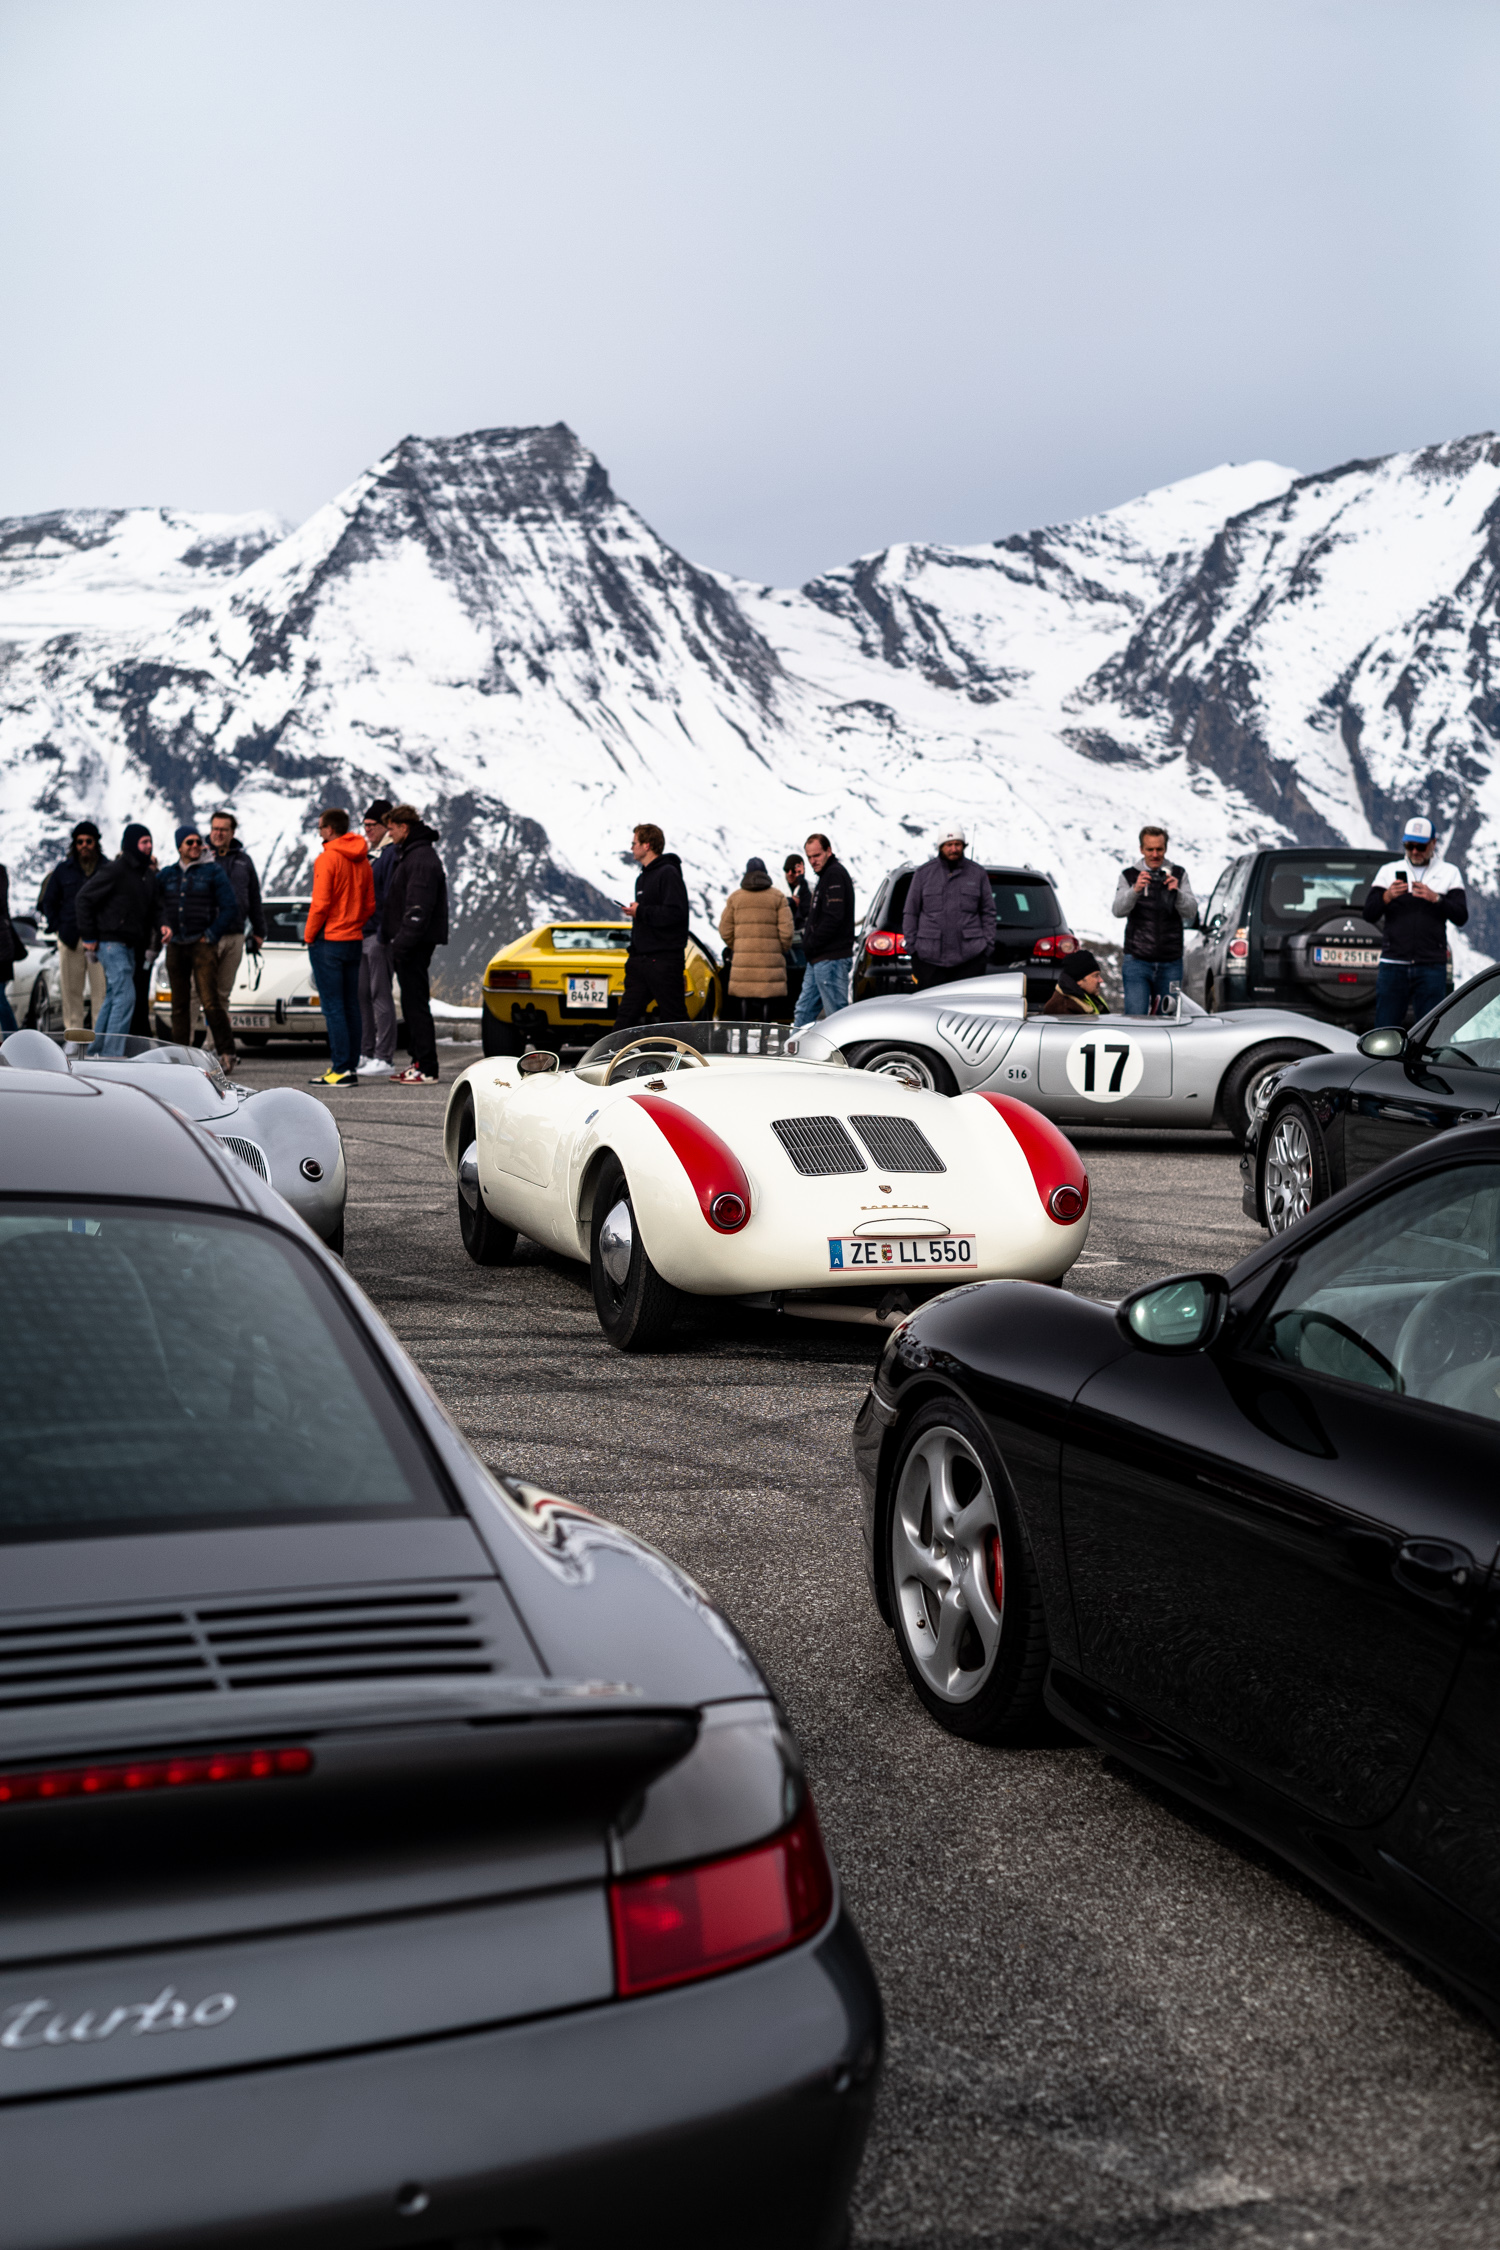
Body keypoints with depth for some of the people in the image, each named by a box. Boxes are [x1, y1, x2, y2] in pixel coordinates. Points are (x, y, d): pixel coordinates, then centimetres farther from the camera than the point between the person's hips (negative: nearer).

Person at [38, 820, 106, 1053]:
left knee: (101, 988, -7)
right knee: (72, 989, 2)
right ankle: (74, 1035, 8)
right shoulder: (64, 869, 13)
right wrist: (58, 928, 9)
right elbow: (48, 902, 19)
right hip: (70, 938, 2)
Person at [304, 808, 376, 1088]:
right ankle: (351, 1065, 12)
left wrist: (309, 935, -5)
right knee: (350, 1005, 10)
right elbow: (370, 905, 11)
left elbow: (320, 904, -16)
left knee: (333, 1007, -6)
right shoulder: (362, 860, 10)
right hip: (354, 940, 7)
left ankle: (341, 1069, -9)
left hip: (328, 940, -7)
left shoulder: (327, 858, -12)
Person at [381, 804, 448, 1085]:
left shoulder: (422, 858, -14)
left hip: (416, 943, -11)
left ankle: (426, 1069, -9)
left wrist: (403, 942, -26)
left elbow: (419, 907, -23)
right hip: (409, 942, 11)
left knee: (416, 1003, -10)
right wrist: (397, 940, 18)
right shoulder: (408, 854, 20)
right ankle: (419, 1062, 17)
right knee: (411, 1002, 13)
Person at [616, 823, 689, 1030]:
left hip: (664, 960, -9)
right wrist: (633, 952, 18)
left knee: (673, 1018, -5)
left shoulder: (668, 874, -10)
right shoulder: (643, 877, 20)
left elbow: (675, 913, -22)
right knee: (627, 1015, 7)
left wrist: (640, 911, -14)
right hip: (641, 959, 9)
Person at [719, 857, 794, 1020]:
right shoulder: (778, 897, 4)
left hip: (743, 957, 2)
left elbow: (725, 930, 7)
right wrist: (783, 950, 15)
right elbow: (786, 930, -1)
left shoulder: (734, 897, 9)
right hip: (771, 958, -2)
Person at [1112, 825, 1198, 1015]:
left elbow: (1191, 912, -2)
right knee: (1135, 1018, -12)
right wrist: (1135, 890, -29)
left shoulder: (1178, 874, 8)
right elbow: (1118, 910, -10)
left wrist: (1177, 892, -22)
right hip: (1137, 961, -2)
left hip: (1170, 963, 2)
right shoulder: (1129, 875, 5)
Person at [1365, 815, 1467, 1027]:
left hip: (1431, 967, 0)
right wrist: (1386, 897, -17)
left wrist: (1436, 899, -15)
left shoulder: (1449, 873, 11)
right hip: (1393, 965, 0)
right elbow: (1369, 914, 3)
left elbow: (1461, 917, 1)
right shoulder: (1389, 871, 12)